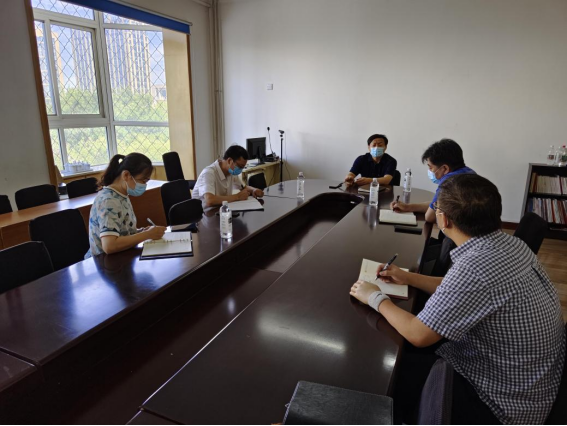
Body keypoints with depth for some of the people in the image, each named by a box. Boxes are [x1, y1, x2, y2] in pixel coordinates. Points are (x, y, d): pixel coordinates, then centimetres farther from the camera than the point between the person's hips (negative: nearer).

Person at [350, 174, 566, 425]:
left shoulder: (476, 266, -35)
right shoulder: (509, 244, -7)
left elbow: (418, 335, -25)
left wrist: (376, 298, -10)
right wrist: (407, 278, 9)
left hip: (508, 398, -7)